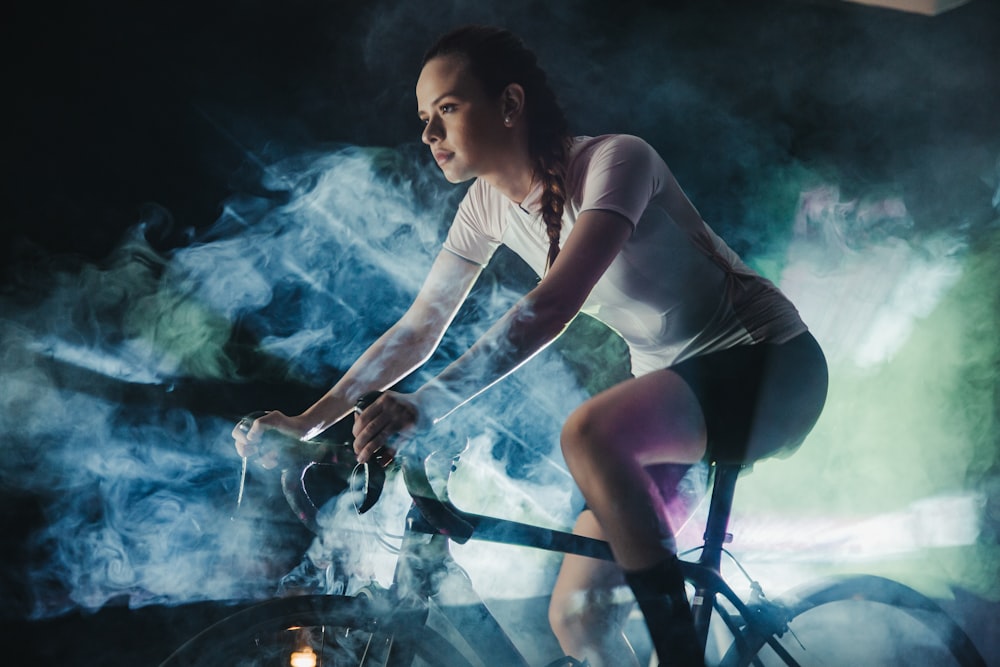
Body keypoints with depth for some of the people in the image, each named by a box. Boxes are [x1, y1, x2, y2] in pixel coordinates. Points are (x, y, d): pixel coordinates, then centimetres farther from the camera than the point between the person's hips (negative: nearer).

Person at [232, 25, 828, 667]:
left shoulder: (615, 160, -22)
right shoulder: (490, 204, -1)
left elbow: (552, 307, -36)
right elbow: (417, 331, 3)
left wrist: (422, 409, -43)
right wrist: (307, 423, -2)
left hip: (772, 368, -7)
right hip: (667, 381, 7)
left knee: (590, 433, -37)